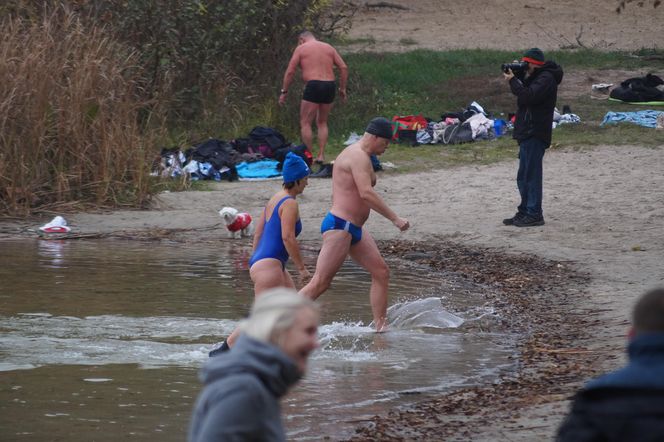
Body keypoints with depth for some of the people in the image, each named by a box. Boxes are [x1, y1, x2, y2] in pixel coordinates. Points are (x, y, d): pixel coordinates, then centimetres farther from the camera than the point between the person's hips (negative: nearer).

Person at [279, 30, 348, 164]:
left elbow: (290, 72, 1)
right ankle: (321, 156, 11)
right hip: (330, 85, 5)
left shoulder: (301, 49, 7)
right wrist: (342, 88, 15)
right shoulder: (329, 48, 18)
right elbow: (343, 68, 10)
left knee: (305, 123, 2)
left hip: (313, 85, -5)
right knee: (322, 122, 18)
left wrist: (284, 92, 6)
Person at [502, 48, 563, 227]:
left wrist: (513, 81, -15)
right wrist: (517, 77, 7)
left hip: (535, 134, -11)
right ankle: (525, 212, 22)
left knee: (531, 174, -10)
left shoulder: (545, 78, -14)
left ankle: (534, 214, -9)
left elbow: (528, 96, -26)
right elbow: (525, 93, 21)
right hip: (527, 133, 11)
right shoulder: (536, 77, 19)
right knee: (524, 177, 15)